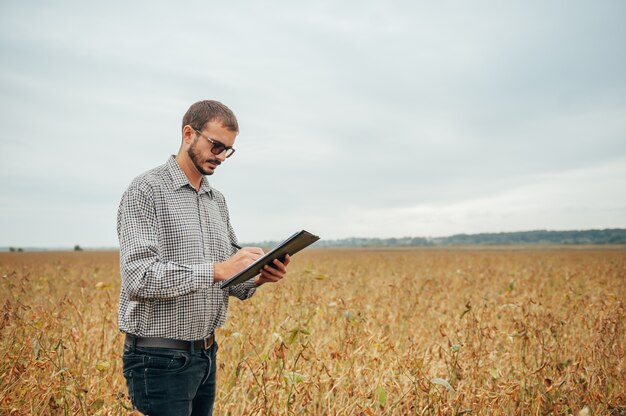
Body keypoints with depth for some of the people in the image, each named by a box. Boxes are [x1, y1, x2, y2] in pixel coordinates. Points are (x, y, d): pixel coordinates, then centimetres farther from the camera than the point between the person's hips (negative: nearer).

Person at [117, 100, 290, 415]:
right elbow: (138, 277, -23)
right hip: (160, 358, -7)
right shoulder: (146, 191, -11)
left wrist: (257, 277, -8)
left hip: (206, 353, 7)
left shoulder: (217, 201, 12)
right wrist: (216, 270, -28)